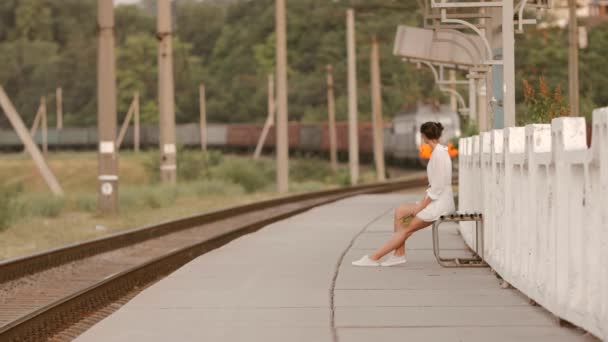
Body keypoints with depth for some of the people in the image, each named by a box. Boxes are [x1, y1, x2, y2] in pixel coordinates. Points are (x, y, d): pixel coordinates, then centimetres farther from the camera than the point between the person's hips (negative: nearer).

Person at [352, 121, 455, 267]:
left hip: (440, 203, -10)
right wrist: (422, 202, 7)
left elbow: (437, 188, -20)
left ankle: (374, 258, -6)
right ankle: (399, 254, -1)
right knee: (399, 212, 5)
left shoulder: (439, 154, -17)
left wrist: (421, 207, -14)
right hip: (435, 201, 10)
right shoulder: (439, 151, 13)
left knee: (406, 230, -9)